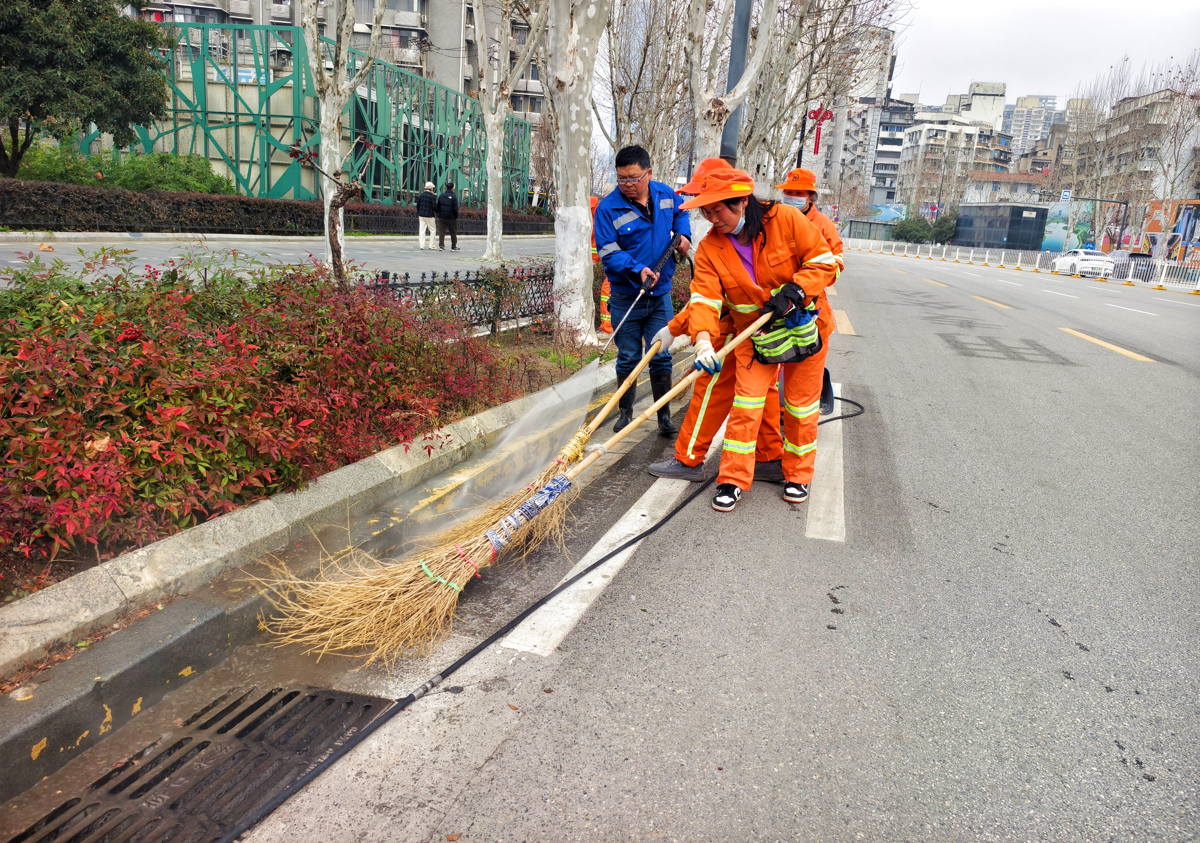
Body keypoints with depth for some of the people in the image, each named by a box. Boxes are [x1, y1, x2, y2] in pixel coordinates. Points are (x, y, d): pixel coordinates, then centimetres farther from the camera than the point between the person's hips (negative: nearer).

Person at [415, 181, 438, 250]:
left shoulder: (420, 194, 5)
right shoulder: (433, 196, -11)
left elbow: (417, 205, 10)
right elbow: (434, 206, -14)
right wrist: (437, 212, 3)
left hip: (421, 215, 5)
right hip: (429, 216, -5)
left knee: (422, 230, 5)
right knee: (432, 230, 7)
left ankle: (422, 245, 2)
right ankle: (431, 245, 5)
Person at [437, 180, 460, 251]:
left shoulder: (441, 196, 5)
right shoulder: (454, 197, -9)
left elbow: (438, 206, 9)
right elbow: (455, 208, -11)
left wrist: (439, 214, 15)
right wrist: (456, 216, 0)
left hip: (442, 217, 3)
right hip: (451, 217, -3)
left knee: (441, 232, 3)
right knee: (453, 233, 9)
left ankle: (441, 246, -7)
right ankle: (453, 247, 15)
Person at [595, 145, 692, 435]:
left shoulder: (666, 195, 0)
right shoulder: (608, 207, -13)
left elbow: (681, 211, 24)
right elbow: (608, 252, -14)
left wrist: (683, 234, 5)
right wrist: (637, 270, -27)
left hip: (660, 294, 3)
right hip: (626, 297, -2)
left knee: (660, 357, 5)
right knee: (628, 358, 8)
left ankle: (664, 417, 16)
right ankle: (626, 412, 26)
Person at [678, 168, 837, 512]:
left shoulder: (787, 219, -18)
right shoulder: (710, 249, -11)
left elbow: (824, 262, -12)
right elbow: (705, 297, -20)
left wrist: (793, 290, -27)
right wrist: (703, 340, -37)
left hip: (805, 324, -1)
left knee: (801, 404, 8)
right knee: (745, 404, -5)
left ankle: (798, 475, 26)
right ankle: (733, 480, 8)